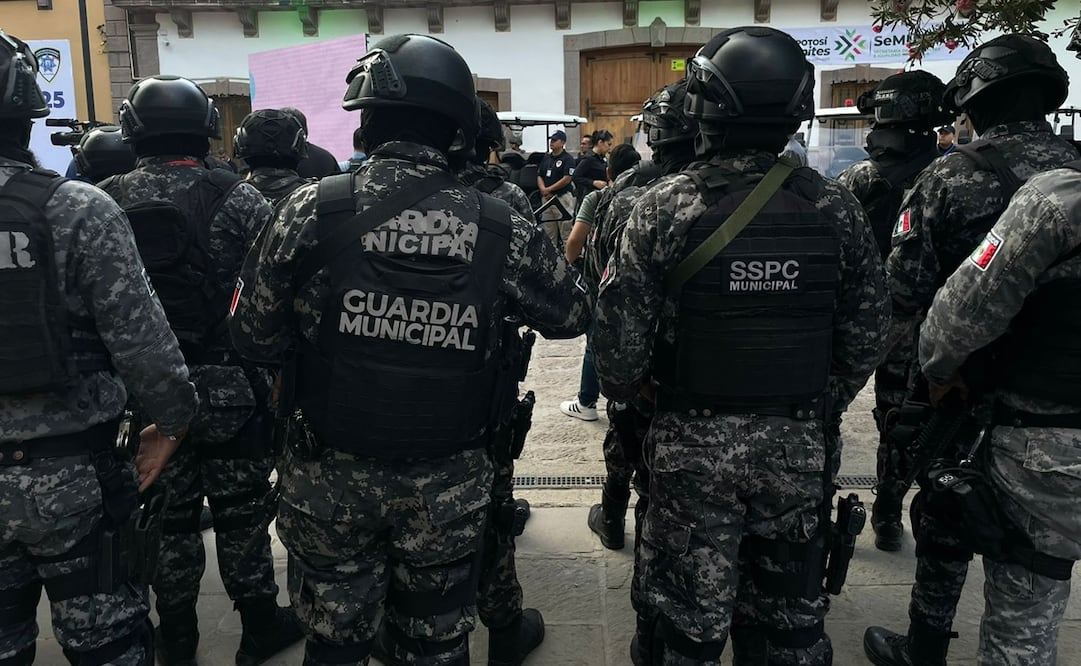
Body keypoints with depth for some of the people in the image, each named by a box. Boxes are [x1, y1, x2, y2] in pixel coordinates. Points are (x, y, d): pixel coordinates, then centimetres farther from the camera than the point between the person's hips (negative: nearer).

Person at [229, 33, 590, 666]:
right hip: (448, 488, 1)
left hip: (332, 479, 0)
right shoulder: (503, 229, -11)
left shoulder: (312, 210, -13)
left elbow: (256, 338, -6)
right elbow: (573, 316, 3)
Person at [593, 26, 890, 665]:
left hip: (693, 444, -2)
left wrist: (624, 391, 10)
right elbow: (867, 334, 1)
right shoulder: (838, 209, -5)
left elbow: (622, 329, -11)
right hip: (799, 446, 3)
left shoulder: (665, 206, -13)